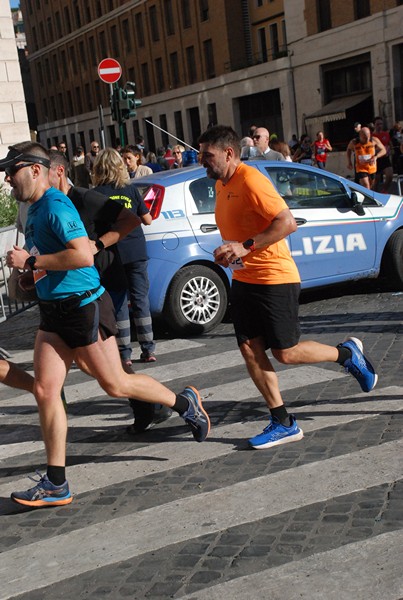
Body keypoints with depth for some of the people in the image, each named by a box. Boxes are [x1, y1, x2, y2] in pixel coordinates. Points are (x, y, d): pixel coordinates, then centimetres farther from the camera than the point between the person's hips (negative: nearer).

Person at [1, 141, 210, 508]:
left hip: (83, 306, -9)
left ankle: (185, 403, 27)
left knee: (116, 385, 2)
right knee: (45, 391, 2)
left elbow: (84, 256, -28)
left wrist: (31, 261, -22)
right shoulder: (34, 210, 13)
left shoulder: (55, 206, -16)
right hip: (53, 312, 9)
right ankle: (56, 484, 8)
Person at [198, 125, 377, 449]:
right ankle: (283, 423, 11)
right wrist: (228, 251, 9)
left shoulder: (251, 181, -17)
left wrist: (246, 246, -27)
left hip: (274, 279, -9)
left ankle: (348, 353, 22)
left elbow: (287, 222, -25)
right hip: (243, 280, 9)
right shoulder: (222, 185, 12)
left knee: (286, 353, -3)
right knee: (251, 350, 3)